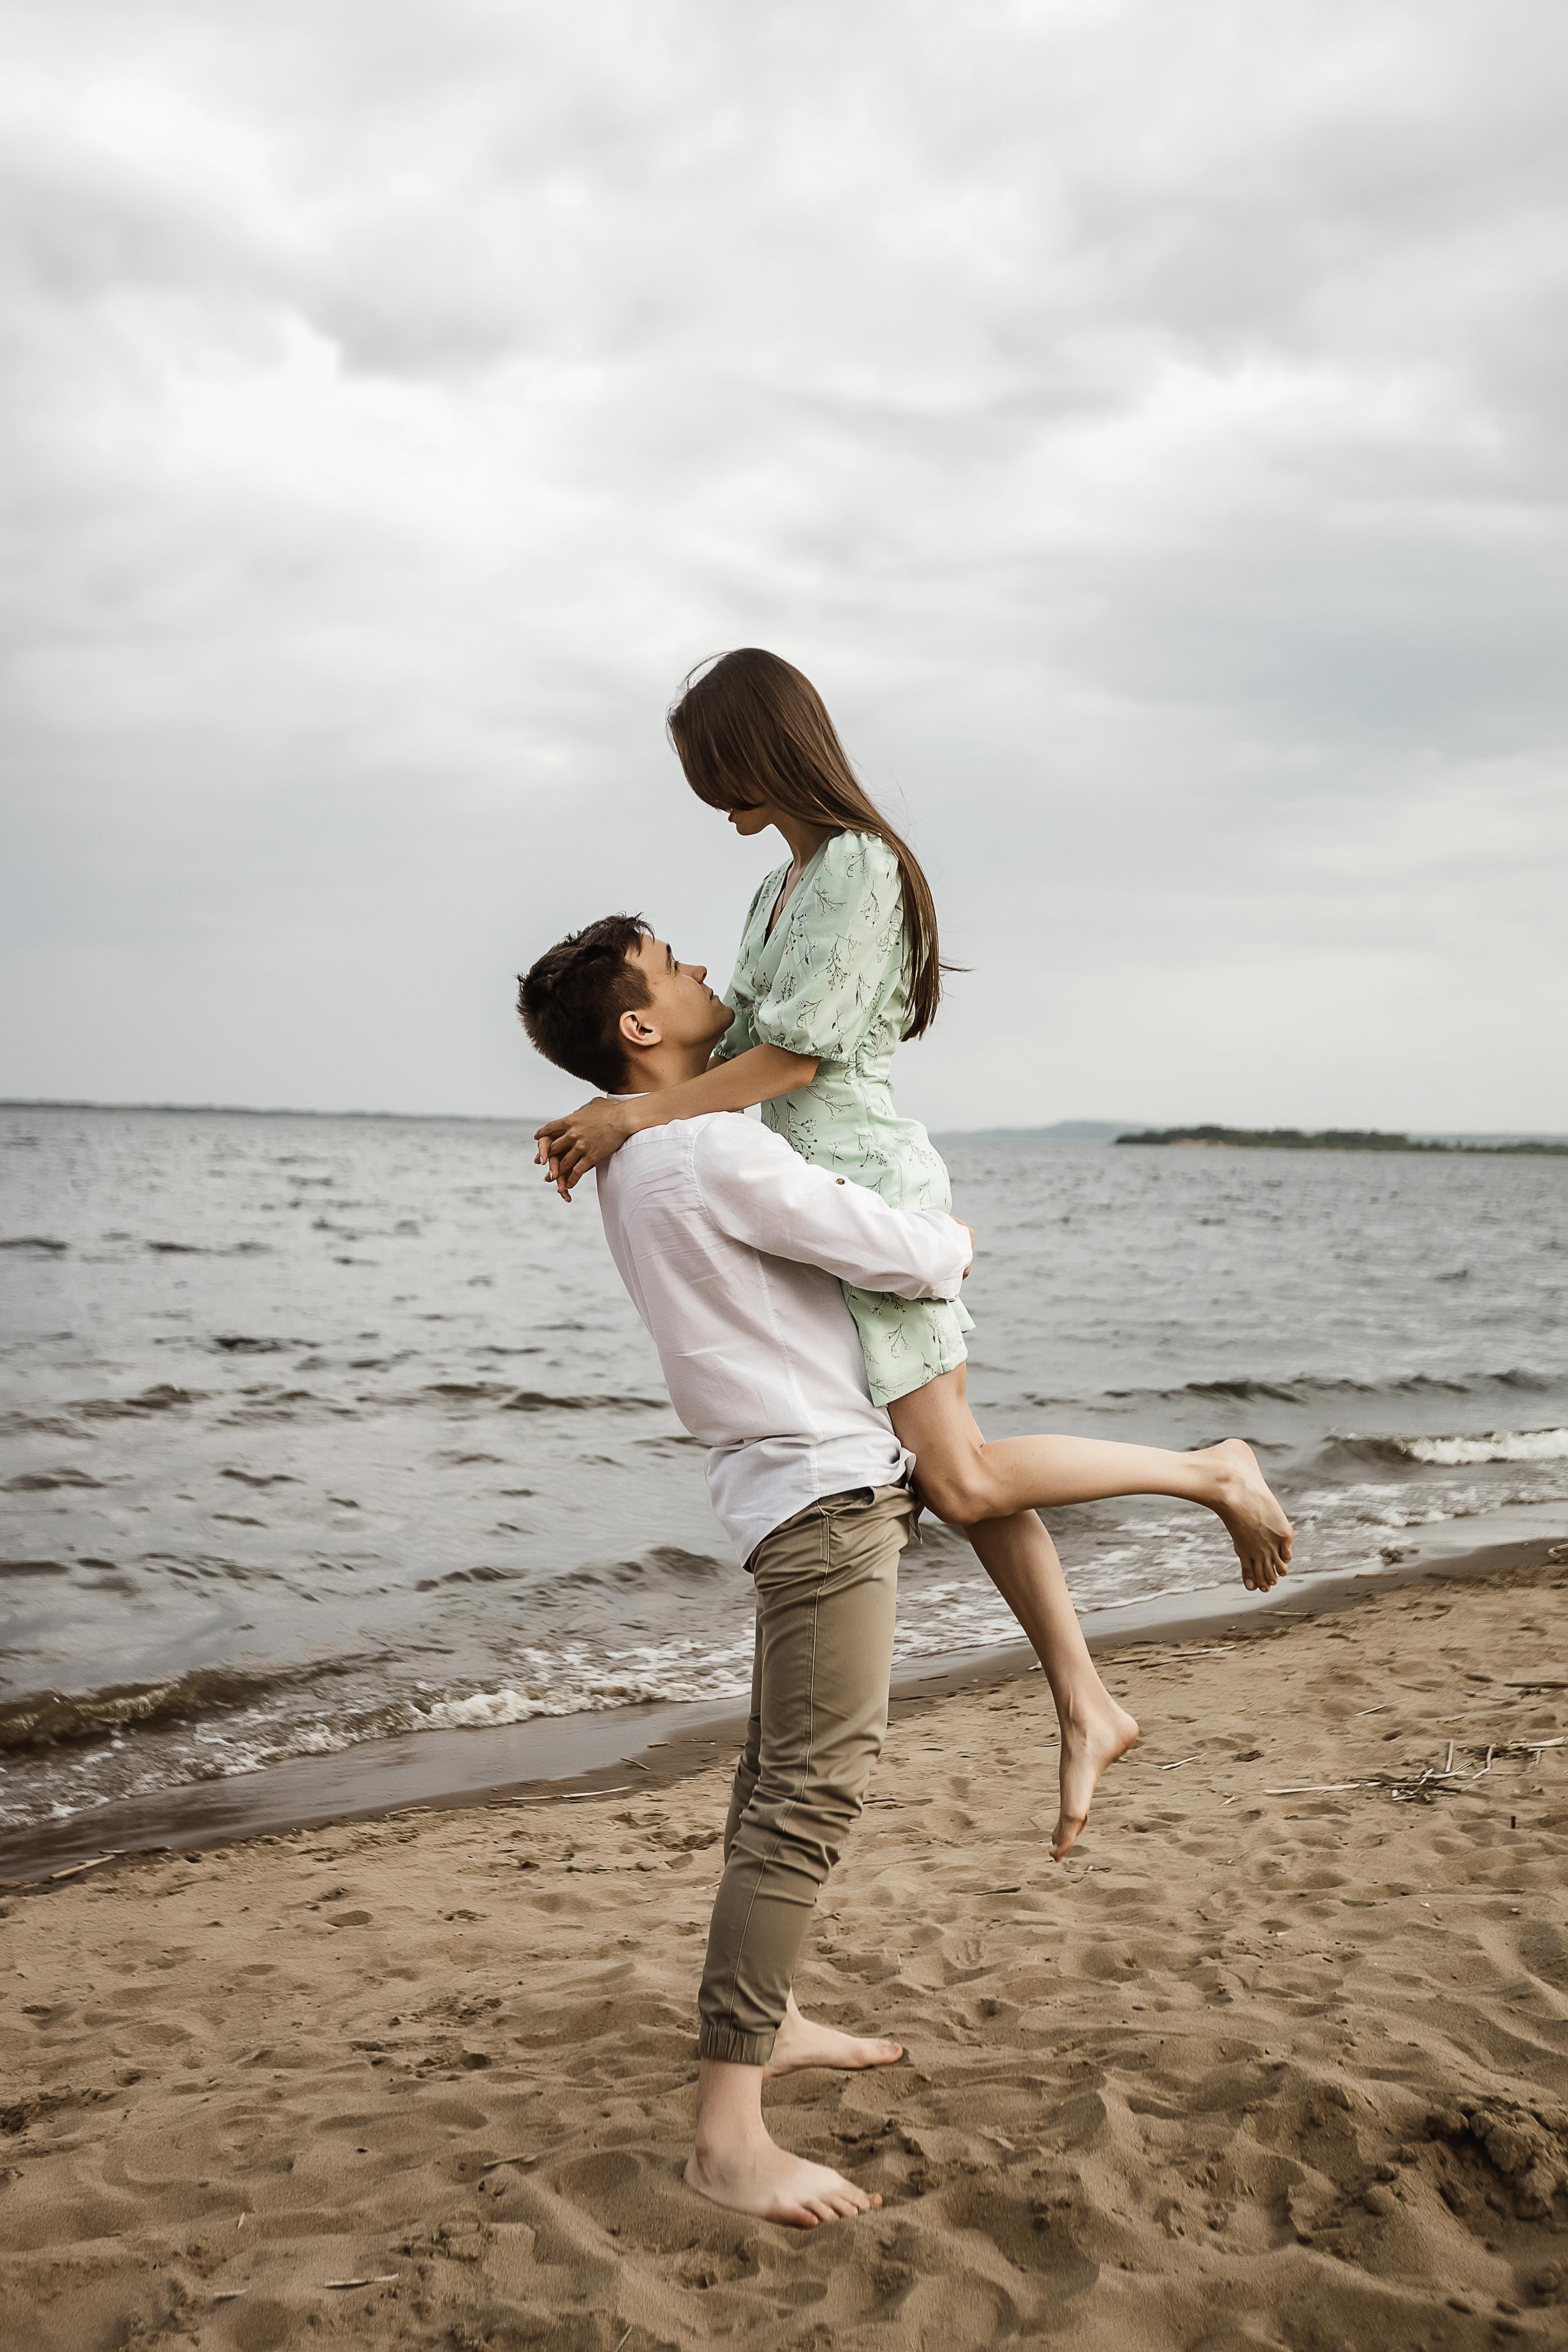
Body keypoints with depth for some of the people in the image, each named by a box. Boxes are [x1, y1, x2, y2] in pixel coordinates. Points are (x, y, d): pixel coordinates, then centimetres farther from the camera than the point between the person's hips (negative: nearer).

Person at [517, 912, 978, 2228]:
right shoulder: (715, 1154, -21)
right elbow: (907, 1260, -18)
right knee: (812, 1793, -11)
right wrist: (954, 1240, 4)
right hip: (829, 1487, -10)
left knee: (784, 1775, 18)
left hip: (805, 1482, 10)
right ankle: (729, 2135, -10)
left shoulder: (638, 1152, 9)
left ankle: (770, 2022, 32)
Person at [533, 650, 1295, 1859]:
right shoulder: (782, 884, 19)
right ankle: (1085, 1707, 12)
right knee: (966, 1470, 7)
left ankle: (1212, 1472, 4)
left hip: (870, 1187, -9)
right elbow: (737, 1046, 19)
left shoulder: (858, 864, -11)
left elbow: (798, 1054, -16)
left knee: (962, 1479, -10)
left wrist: (639, 1116, -13)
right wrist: (615, 1126, 8)